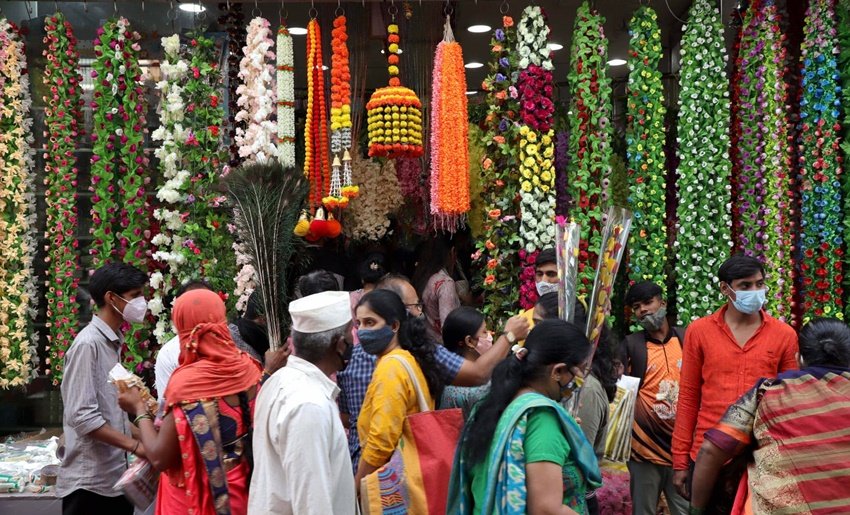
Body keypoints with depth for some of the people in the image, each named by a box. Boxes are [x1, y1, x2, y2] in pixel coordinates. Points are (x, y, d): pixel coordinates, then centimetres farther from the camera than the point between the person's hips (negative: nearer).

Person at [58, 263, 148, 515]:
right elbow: (82, 416, -20)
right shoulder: (88, 344, -14)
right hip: (90, 480, -8)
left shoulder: (113, 342, 11)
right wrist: (136, 445, -19)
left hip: (115, 476, 8)